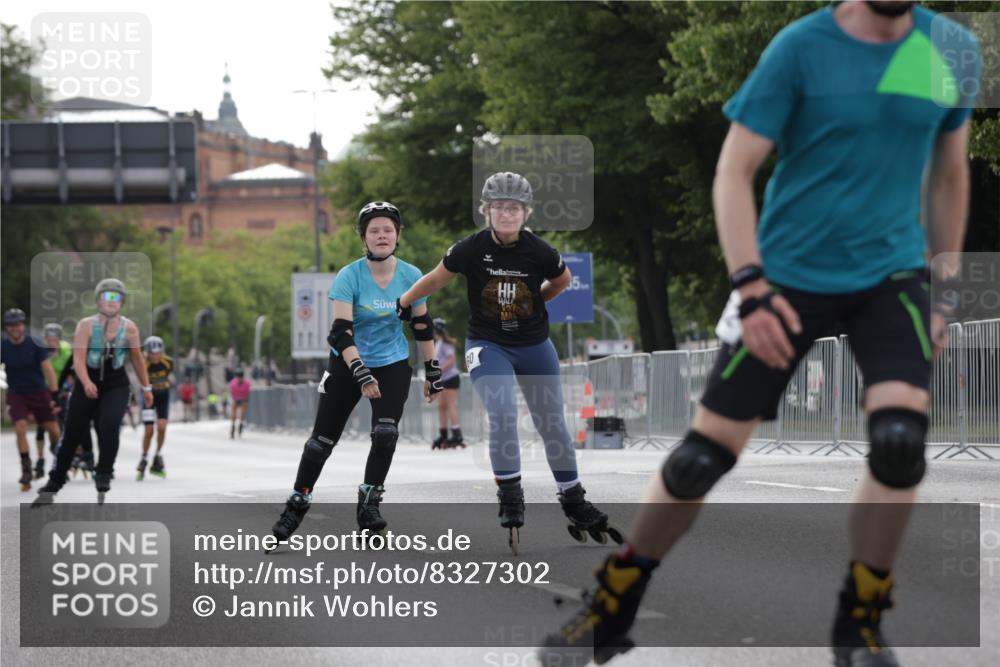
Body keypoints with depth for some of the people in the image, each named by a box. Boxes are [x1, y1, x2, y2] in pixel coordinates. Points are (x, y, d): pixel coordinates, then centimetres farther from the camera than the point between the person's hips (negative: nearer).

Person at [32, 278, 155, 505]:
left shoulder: (129, 328, -2)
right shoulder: (86, 325, -9)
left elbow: (137, 359, 11)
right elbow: (78, 359, -18)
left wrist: (146, 387, 16)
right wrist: (86, 383, -35)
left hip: (117, 387, 0)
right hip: (87, 386, 0)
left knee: (109, 424, -28)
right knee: (71, 436, 4)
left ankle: (103, 475, -13)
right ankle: (54, 485, 20)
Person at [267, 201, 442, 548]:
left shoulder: (411, 276, -9)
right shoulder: (349, 277, -19)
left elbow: (422, 326, 4)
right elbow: (341, 331, -25)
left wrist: (432, 371, 7)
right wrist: (361, 375, -36)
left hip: (393, 365, 2)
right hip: (347, 364, -1)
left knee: (385, 434, -17)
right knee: (322, 439, 0)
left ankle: (369, 505, -1)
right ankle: (295, 507, 16)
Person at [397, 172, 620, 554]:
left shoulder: (539, 252, -14)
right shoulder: (471, 249, -16)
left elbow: (562, 280, 9)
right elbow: (436, 279, 1)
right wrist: (401, 305, 10)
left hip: (535, 346, 2)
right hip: (487, 346, -2)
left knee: (553, 425, 8)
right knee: (502, 414, -24)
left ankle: (574, 503, 22)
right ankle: (510, 496, -10)